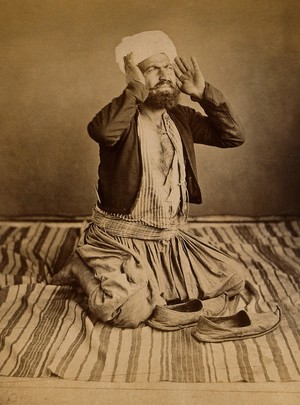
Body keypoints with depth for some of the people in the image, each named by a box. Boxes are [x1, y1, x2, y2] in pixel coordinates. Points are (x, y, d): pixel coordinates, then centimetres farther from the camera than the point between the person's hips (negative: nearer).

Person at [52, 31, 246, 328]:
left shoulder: (181, 118, 7)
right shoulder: (124, 118, -11)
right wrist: (136, 91, -24)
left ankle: (148, 284, 15)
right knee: (132, 312, -26)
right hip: (120, 240, -6)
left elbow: (233, 136, 2)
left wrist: (203, 93, -6)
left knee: (234, 279, 6)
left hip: (171, 240, 7)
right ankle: (83, 270, 4)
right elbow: (100, 131, -35)